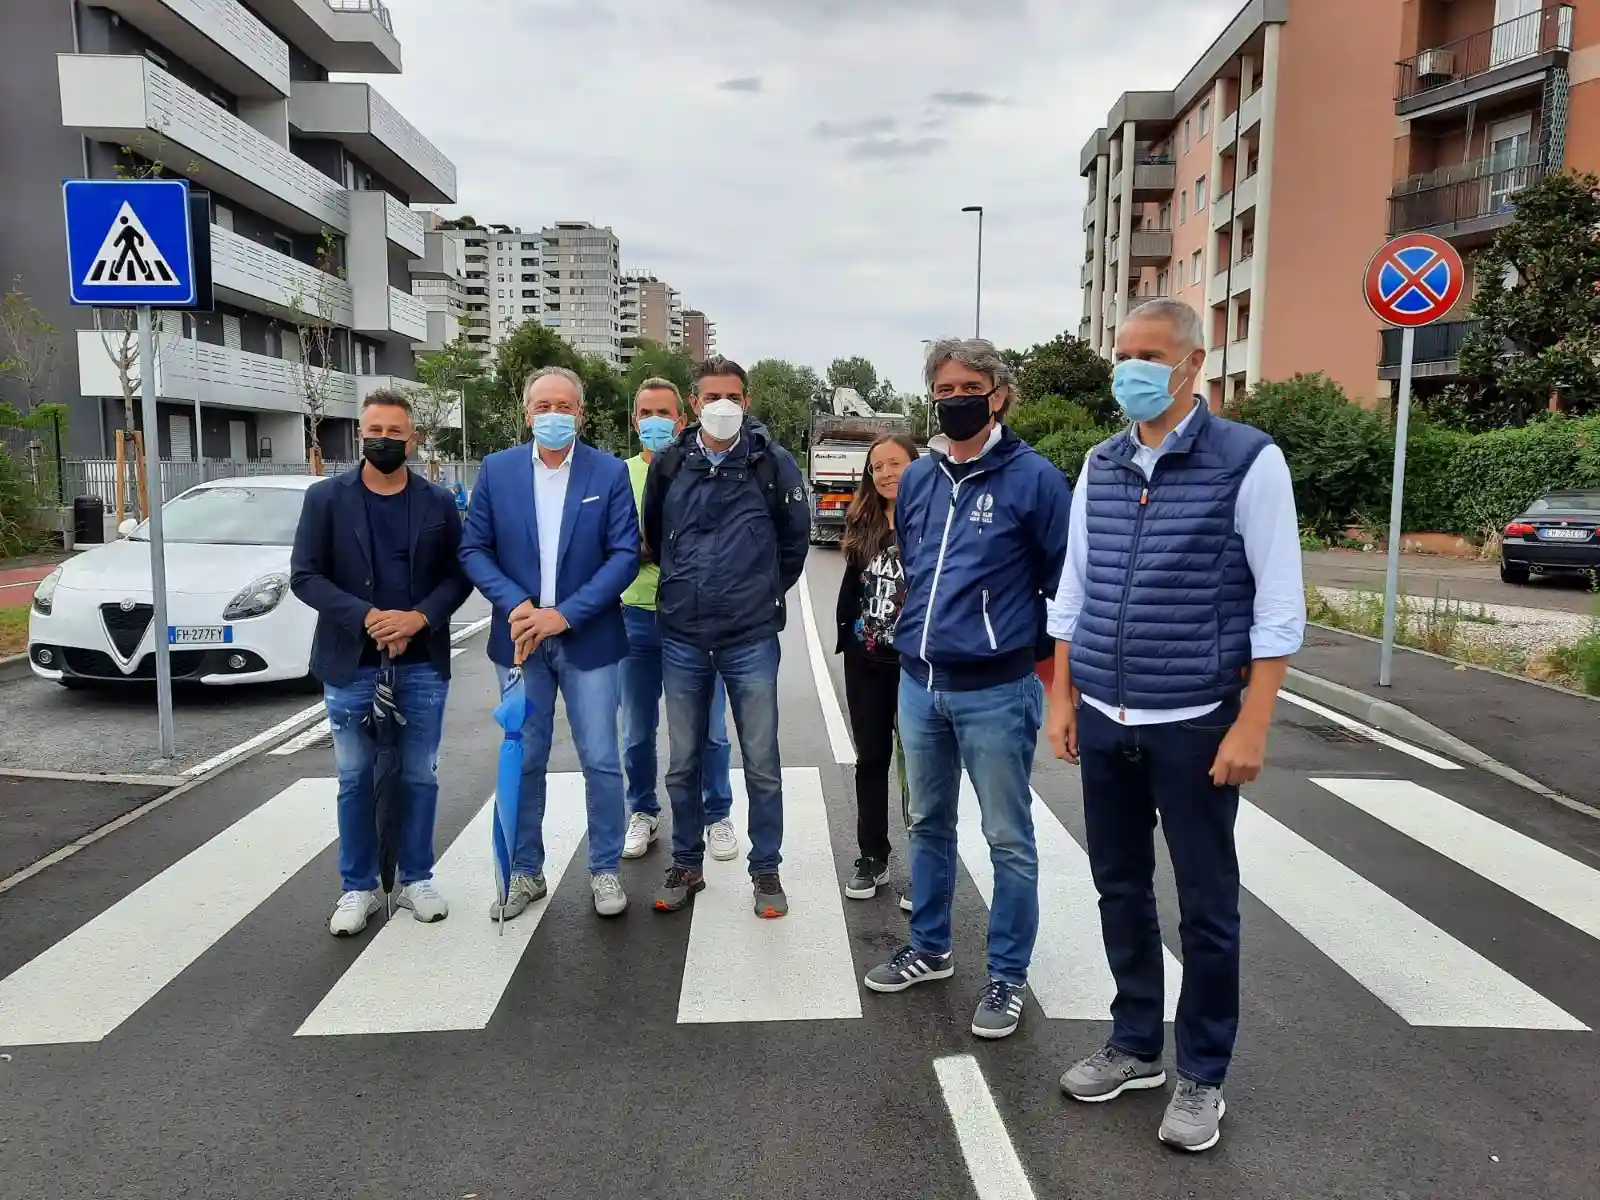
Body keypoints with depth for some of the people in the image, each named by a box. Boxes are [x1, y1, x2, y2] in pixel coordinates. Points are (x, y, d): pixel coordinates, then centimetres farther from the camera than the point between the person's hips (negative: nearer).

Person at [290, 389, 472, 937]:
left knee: (420, 778, 9)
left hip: (422, 665, 1)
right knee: (356, 781, 8)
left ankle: (416, 879, 24)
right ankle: (358, 887, 21)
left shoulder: (438, 502, 4)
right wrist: (366, 617, -17)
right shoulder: (326, 497, 0)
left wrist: (419, 618, -16)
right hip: (350, 664, -1)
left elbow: (458, 575, 2)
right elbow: (305, 575, -4)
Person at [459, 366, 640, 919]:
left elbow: (625, 554, -7)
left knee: (600, 761, 3)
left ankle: (605, 870, 19)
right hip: (520, 638, 2)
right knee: (523, 762, 10)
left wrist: (566, 614, -15)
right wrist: (516, 604, -13)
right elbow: (473, 549, 2)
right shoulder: (496, 470, 3)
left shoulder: (610, 473, -2)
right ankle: (525, 873, 25)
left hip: (588, 639, -1)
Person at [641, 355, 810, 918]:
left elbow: (795, 537, 6)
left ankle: (766, 870, 21)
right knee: (683, 763, 12)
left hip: (751, 637, -2)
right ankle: (687, 865, 29)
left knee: (762, 764, 5)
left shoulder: (772, 461, -4)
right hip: (682, 636, 2)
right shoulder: (669, 464, 2)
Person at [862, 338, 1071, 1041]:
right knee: (928, 825, 18)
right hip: (919, 684, 6)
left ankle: (1007, 977, 21)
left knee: (1008, 840, 6)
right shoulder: (917, 480, 9)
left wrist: (1028, 650, 1)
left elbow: (1064, 582, -5)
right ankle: (929, 949, 36)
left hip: (995, 692, -6)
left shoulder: (1033, 478, -9)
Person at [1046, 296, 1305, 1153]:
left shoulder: (1248, 461, -8)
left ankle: (1201, 1075, 25)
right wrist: (1062, 698, 8)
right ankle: (1134, 1045, 33)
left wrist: (1251, 725, -14)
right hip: (1104, 722, 5)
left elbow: (1279, 606, -9)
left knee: (1205, 907, 8)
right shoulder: (1099, 466, 7)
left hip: (1195, 726, -4)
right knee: (1120, 889, 15)